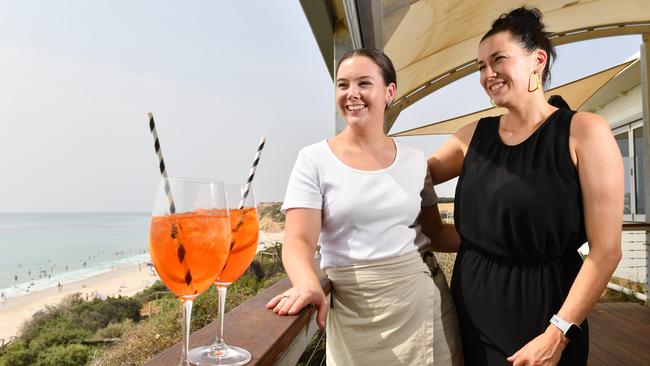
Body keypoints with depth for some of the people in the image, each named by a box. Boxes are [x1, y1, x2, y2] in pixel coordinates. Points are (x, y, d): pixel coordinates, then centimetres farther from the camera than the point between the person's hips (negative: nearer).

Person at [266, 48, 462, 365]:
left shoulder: (414, 160, 4)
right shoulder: (314, 160, -5)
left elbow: (435, 233, 12)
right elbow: (298, 240, -13)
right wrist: (307, 284, -33)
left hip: (424, 301, 3)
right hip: (355, 310, -2)